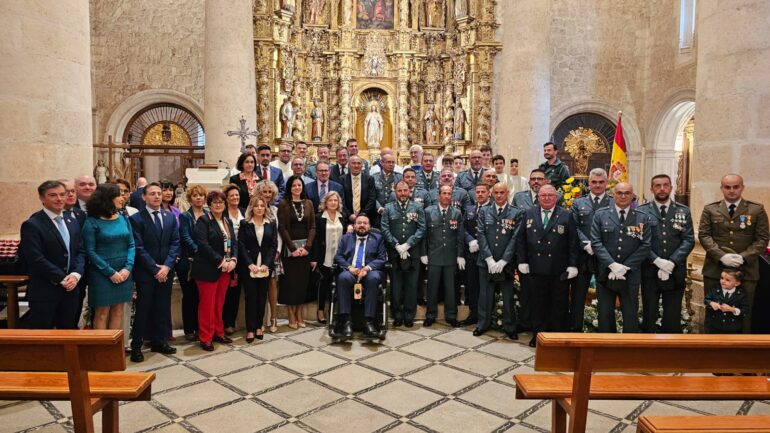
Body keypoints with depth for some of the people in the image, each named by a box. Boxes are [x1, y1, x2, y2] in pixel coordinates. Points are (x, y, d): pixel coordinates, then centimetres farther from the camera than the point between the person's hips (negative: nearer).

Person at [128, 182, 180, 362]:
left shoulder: (170, 217, 9)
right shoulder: (136, 219, -5)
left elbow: (175, 243, 4)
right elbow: (139, 248, -10)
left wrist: (167, 266, -8)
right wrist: (155, 269, -14)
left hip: (166, 271, 4)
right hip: (145, 272, -4)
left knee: (163, 307, 10)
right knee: (143, 309, 1)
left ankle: (158, 341, 22)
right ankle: (136, 346, 12)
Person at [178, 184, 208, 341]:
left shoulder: (209, 215, 10)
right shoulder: (185, 216, 0)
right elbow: (185, 237, -11)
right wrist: (198, 250, -24)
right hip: (188, 262, -3)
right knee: (189, 296, 4)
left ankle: (199, 328, 16)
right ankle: (189, 330, 13)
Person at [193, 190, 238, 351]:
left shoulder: (228, 221, 14)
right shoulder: (203, 220, -6)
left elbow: (234, 242, 12)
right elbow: (202, 244, -16)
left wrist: (233, 260, -5)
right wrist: (220, 261, -18)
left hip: (226, 269, 6)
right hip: (208, 269, -6)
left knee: (219, 303, 12)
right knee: (207, 303, 0)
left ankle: (218, 332, 23)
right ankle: (205, 338, 9)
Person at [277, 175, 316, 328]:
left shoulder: (308, 203, 8)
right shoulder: (284, 203, -2)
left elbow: (312, 227, 5)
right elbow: (282, 228, -6)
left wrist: (307, 246, -7)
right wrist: (293, 248, -12)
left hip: (305, 247, 3)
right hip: (290, 247, -3)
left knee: (303, 280, 5)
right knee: (291, 280, 0)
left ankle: (299, 314, 15)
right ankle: (291, 315, 10)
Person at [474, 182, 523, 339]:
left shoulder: (517, 213, 1)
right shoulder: (484, 211, 6)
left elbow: (515, 238, -5)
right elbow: (480, 235, -1)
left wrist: (503, 261, -12)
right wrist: (489, 259, -10)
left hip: (506, 263, -1)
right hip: (486, 262, 1)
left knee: (508, 296, 6)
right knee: (485, 295, 9)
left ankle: (509, 327, 20)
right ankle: (483, 324, 23)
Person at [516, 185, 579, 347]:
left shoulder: (566, 216, 0)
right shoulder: (528, 214, 5)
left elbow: (573, 243, -1)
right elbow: (520, 240, 6)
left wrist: (572, 265, -7)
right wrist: (522, 261, 0)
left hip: (560, 271, -1)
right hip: (536, 269, 1)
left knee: (559, 305, 8)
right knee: (538, 303, 10)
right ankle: (538, 335, 22)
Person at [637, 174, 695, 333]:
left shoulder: (683, 211, 6)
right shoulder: (641, 211, 1)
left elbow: (689, 240, 0)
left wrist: (671, 262, -13)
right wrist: (658, 261, -16)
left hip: (675, 272, 1)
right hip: (649, 271, -1)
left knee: (673, 317, 6)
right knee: (649, 315, 8)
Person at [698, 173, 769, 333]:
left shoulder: (757, 209, 5)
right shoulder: (710, 209, 7)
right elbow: (704, 235, -2)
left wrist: (744, 257, -14)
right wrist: (721, 256, -15)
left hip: (746, 270, 0)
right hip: (715, 269, 1)